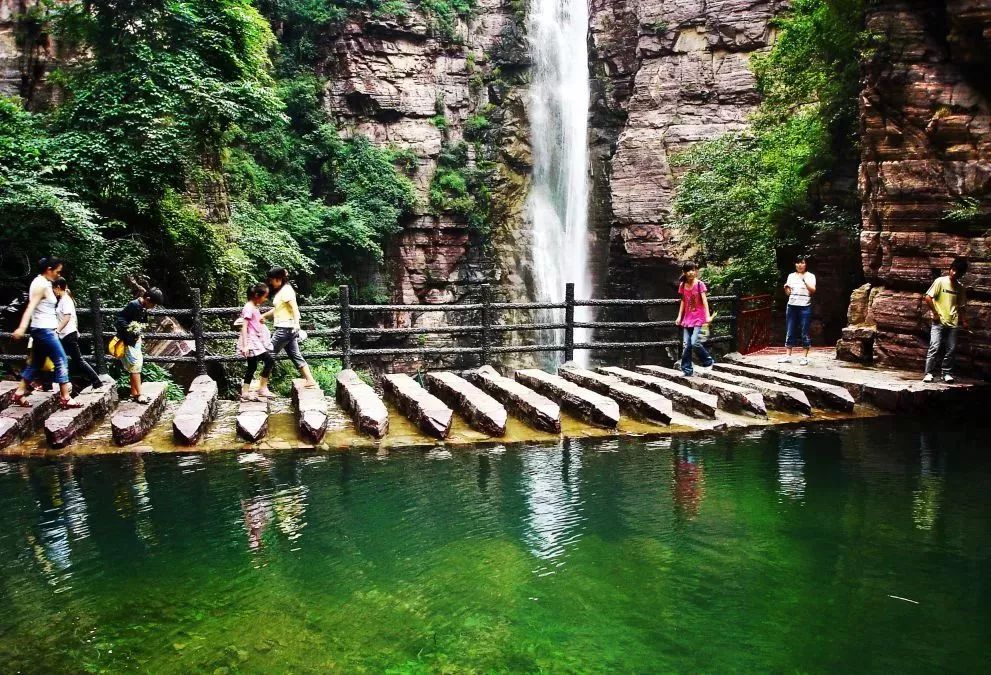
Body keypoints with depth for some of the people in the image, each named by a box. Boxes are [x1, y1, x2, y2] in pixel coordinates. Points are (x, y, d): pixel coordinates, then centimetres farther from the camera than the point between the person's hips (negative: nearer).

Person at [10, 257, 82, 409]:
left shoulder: (43, 282, 14)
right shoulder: (41, 284, -15)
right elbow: (31, 307, -27)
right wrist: (22, 327, -38)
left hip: (44, 330, 10)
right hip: (44, 330, -10)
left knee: (36, 364, 15)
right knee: (62, 361, -8)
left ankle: (19, 393, 20)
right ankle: (65, 399, -6)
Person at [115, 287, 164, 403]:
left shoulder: (143, 307, 5)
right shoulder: (133, 305, -20)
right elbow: (120, 318, -21)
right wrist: (129, 328, -29)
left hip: (135, 339, 9)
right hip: (128, 340, -9)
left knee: (136, 365, 13)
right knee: (135, 365, -9)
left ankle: (134, 393, 21)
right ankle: (139, 395, -7)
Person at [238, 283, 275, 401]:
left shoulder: (255, 307, 13)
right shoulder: (249, 308, -15)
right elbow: (244, 327, -19)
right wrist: (245, 345, -24)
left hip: (256, 341, 10)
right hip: (251, 341, -10)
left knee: (252, 366, 11)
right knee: (269, 360, -13)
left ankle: (245, 392, 16)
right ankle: (262, 387, -6)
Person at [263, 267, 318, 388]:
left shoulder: (286, 291, -12)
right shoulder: (281, 291, 17)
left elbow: (295, 308, -23)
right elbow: (276, 309, 28)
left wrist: (296, 324, -34)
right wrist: (263, 316, 30)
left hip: (285, 328, -10)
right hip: (287, 329, 10)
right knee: (296, 356, 9)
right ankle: (310, 381, 7)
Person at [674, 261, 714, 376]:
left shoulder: (700, 284, -9)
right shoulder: (682, 285, 5)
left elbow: (704, 300, -17)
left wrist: (708, 315, -27)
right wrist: (679, 316, 11)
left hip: (698, 318, -5)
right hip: (687, 318, 5)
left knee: (695, 342, -16)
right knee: (686, 345, 1)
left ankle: (708, 362, 6)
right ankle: (686, 370, 8)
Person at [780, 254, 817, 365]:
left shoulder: (810, 276, 2)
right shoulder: (791, 276, 11)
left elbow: (813, 290, -11)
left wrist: (804, 279, -17)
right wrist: (786, 288, -7)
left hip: (805, 307, -4)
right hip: (792, 306, 4)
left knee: (804, 333, -1)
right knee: (789, 331, 5)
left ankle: (805, 357, 5)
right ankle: (788, 356, 10)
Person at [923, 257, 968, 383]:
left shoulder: (961, 288, 10)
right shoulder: (940, 281, -3)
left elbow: (960, 306, 16)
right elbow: (928, 298, -6)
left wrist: (962, 320, 5)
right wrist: (935, 314, -7)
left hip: (952, 323, 4)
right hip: (938, 322, -4)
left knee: (951, 349, 3)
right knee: (935, 347, -12)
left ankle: (947, 373, 13)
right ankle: (929, 373, -9)